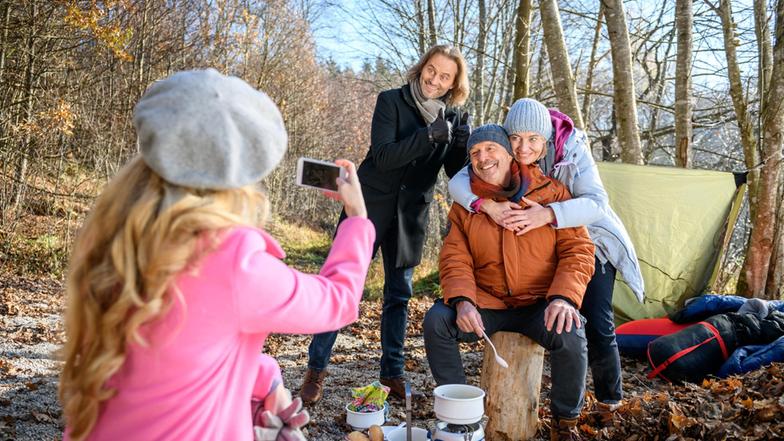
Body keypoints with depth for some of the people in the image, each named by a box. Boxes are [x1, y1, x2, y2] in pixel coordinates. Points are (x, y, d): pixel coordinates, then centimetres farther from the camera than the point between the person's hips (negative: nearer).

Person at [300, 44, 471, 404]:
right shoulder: (392, 101, -7)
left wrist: (463, 147, -17)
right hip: (371, 207, -4)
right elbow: (383, 155, -19)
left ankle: (392, 374, 21)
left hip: (410, 216, 4)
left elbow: (457, 174, 3)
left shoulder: (453, 118, 5)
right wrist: (430, 135, -28)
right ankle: (316, 370, 9)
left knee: (399, 294, 10)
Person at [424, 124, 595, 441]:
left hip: (540, 304, -2)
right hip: (486, 304, 2)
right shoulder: (465, 203, 4)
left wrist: (564, 297, -23)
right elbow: (455, 259, -1)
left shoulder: (552, 192, -2)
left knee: (570, 335, -32)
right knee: (437, 320, -23)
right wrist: (462, 301, -22)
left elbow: (577, 250, -5)